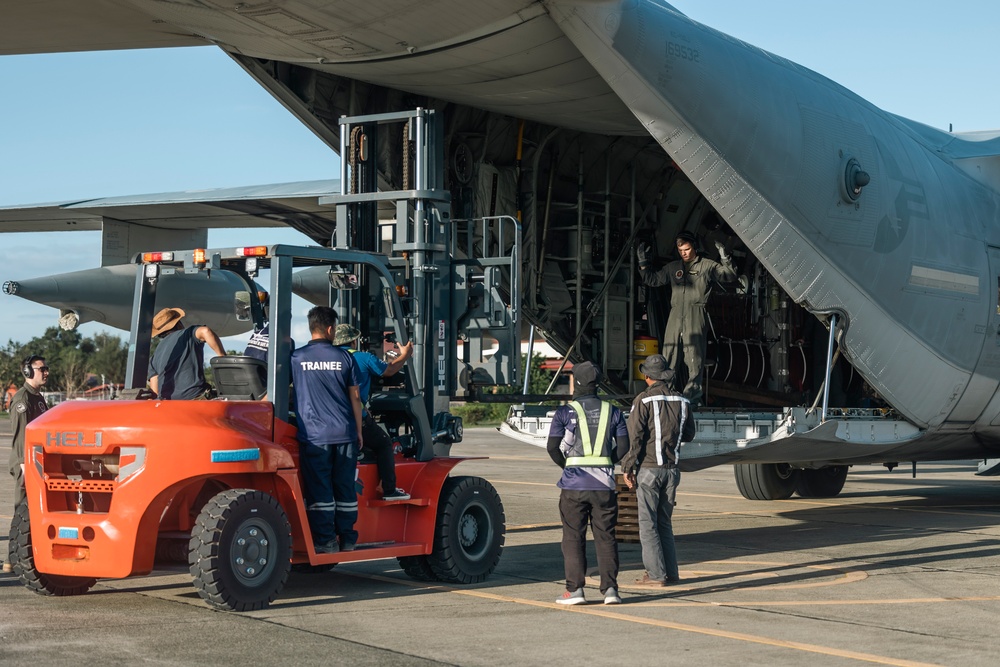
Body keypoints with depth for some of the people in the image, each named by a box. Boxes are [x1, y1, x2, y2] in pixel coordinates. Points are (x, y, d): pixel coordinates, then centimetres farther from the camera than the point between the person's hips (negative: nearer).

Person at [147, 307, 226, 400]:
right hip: (195, 395, -4)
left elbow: (155, 388, 10)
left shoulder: (156, 354, 20)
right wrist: (223, 357, -9)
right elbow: (205, 331, -15)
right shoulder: (189, 334, 9)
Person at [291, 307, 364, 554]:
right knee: (345, 488, 8)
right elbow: (355, 397, 6)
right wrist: (358, 431, 13)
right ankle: (347, 540, 11)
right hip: (344, 433, 2)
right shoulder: (344, 357, 3)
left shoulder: (296, 358, 0)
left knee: (319, 489, 1)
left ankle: (325, 542, 0)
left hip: (314, 435, -1)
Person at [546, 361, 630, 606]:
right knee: (605, 537, 7)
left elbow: (552, 447, -5)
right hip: (604, 484, 2)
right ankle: (610, 588, 2)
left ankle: (575, 589, 0)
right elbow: (623, 446, 5)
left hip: (574, 484, -2)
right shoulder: (612, 411, 7)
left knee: (573, 537, 4)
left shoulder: (566, 412, -2)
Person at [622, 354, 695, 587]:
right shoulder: (682, 402, 5)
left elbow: (634, 437, -13)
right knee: (664, 521, 15)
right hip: (672, 469, 5)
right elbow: (688, 434, 16)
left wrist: (627, 467, -7)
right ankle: (671, 572, 14)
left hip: (649, 469, -5)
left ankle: (656, 574, -2)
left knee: (648, 523, 0)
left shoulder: (644, 401, -10)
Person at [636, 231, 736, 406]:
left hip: (696, 315, -4)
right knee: (669, 356, -1)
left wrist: (725, 259, -16)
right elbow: (653, 280, 27)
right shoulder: (673, 267, 19)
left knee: (694, 358, -7)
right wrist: (644, 263, 18)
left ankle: (693, 394, -3)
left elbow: (730, 276, -1)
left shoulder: (707, 266, 6)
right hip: (675, 315, 4)